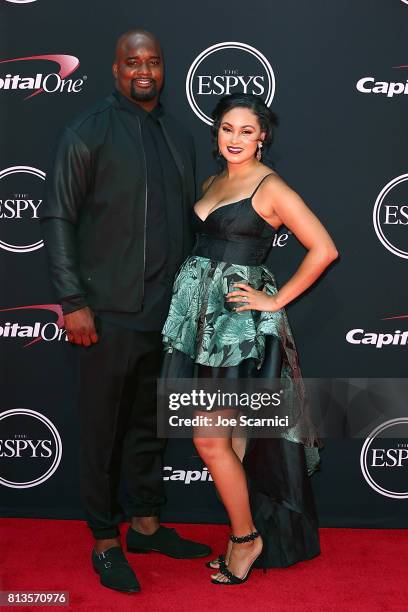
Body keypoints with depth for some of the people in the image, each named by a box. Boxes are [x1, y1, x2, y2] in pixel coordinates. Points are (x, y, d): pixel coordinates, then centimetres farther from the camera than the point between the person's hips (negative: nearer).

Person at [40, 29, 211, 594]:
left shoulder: (179, 138, 13)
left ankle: (146, 523, 32)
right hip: (111, 313, -5)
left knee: (150, 424, 16)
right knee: (104, 430, 6)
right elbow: (58, 219, -7)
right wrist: (73, 302, -13)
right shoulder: (88, 133, -4)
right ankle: (105, 541, 21)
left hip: (167, 312, 5)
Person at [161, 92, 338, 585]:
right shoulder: (211, 183, 14)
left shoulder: (271, 188, -8)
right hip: (198, 312, 7)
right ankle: (248, 535, 26)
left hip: (238, 320, -7)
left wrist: (276, 300, -12)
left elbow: (324, 249, -14)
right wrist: (192, 295, 10)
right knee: (228, 435, 11)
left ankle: (247, 538, 16)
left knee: (209, 439, -4)